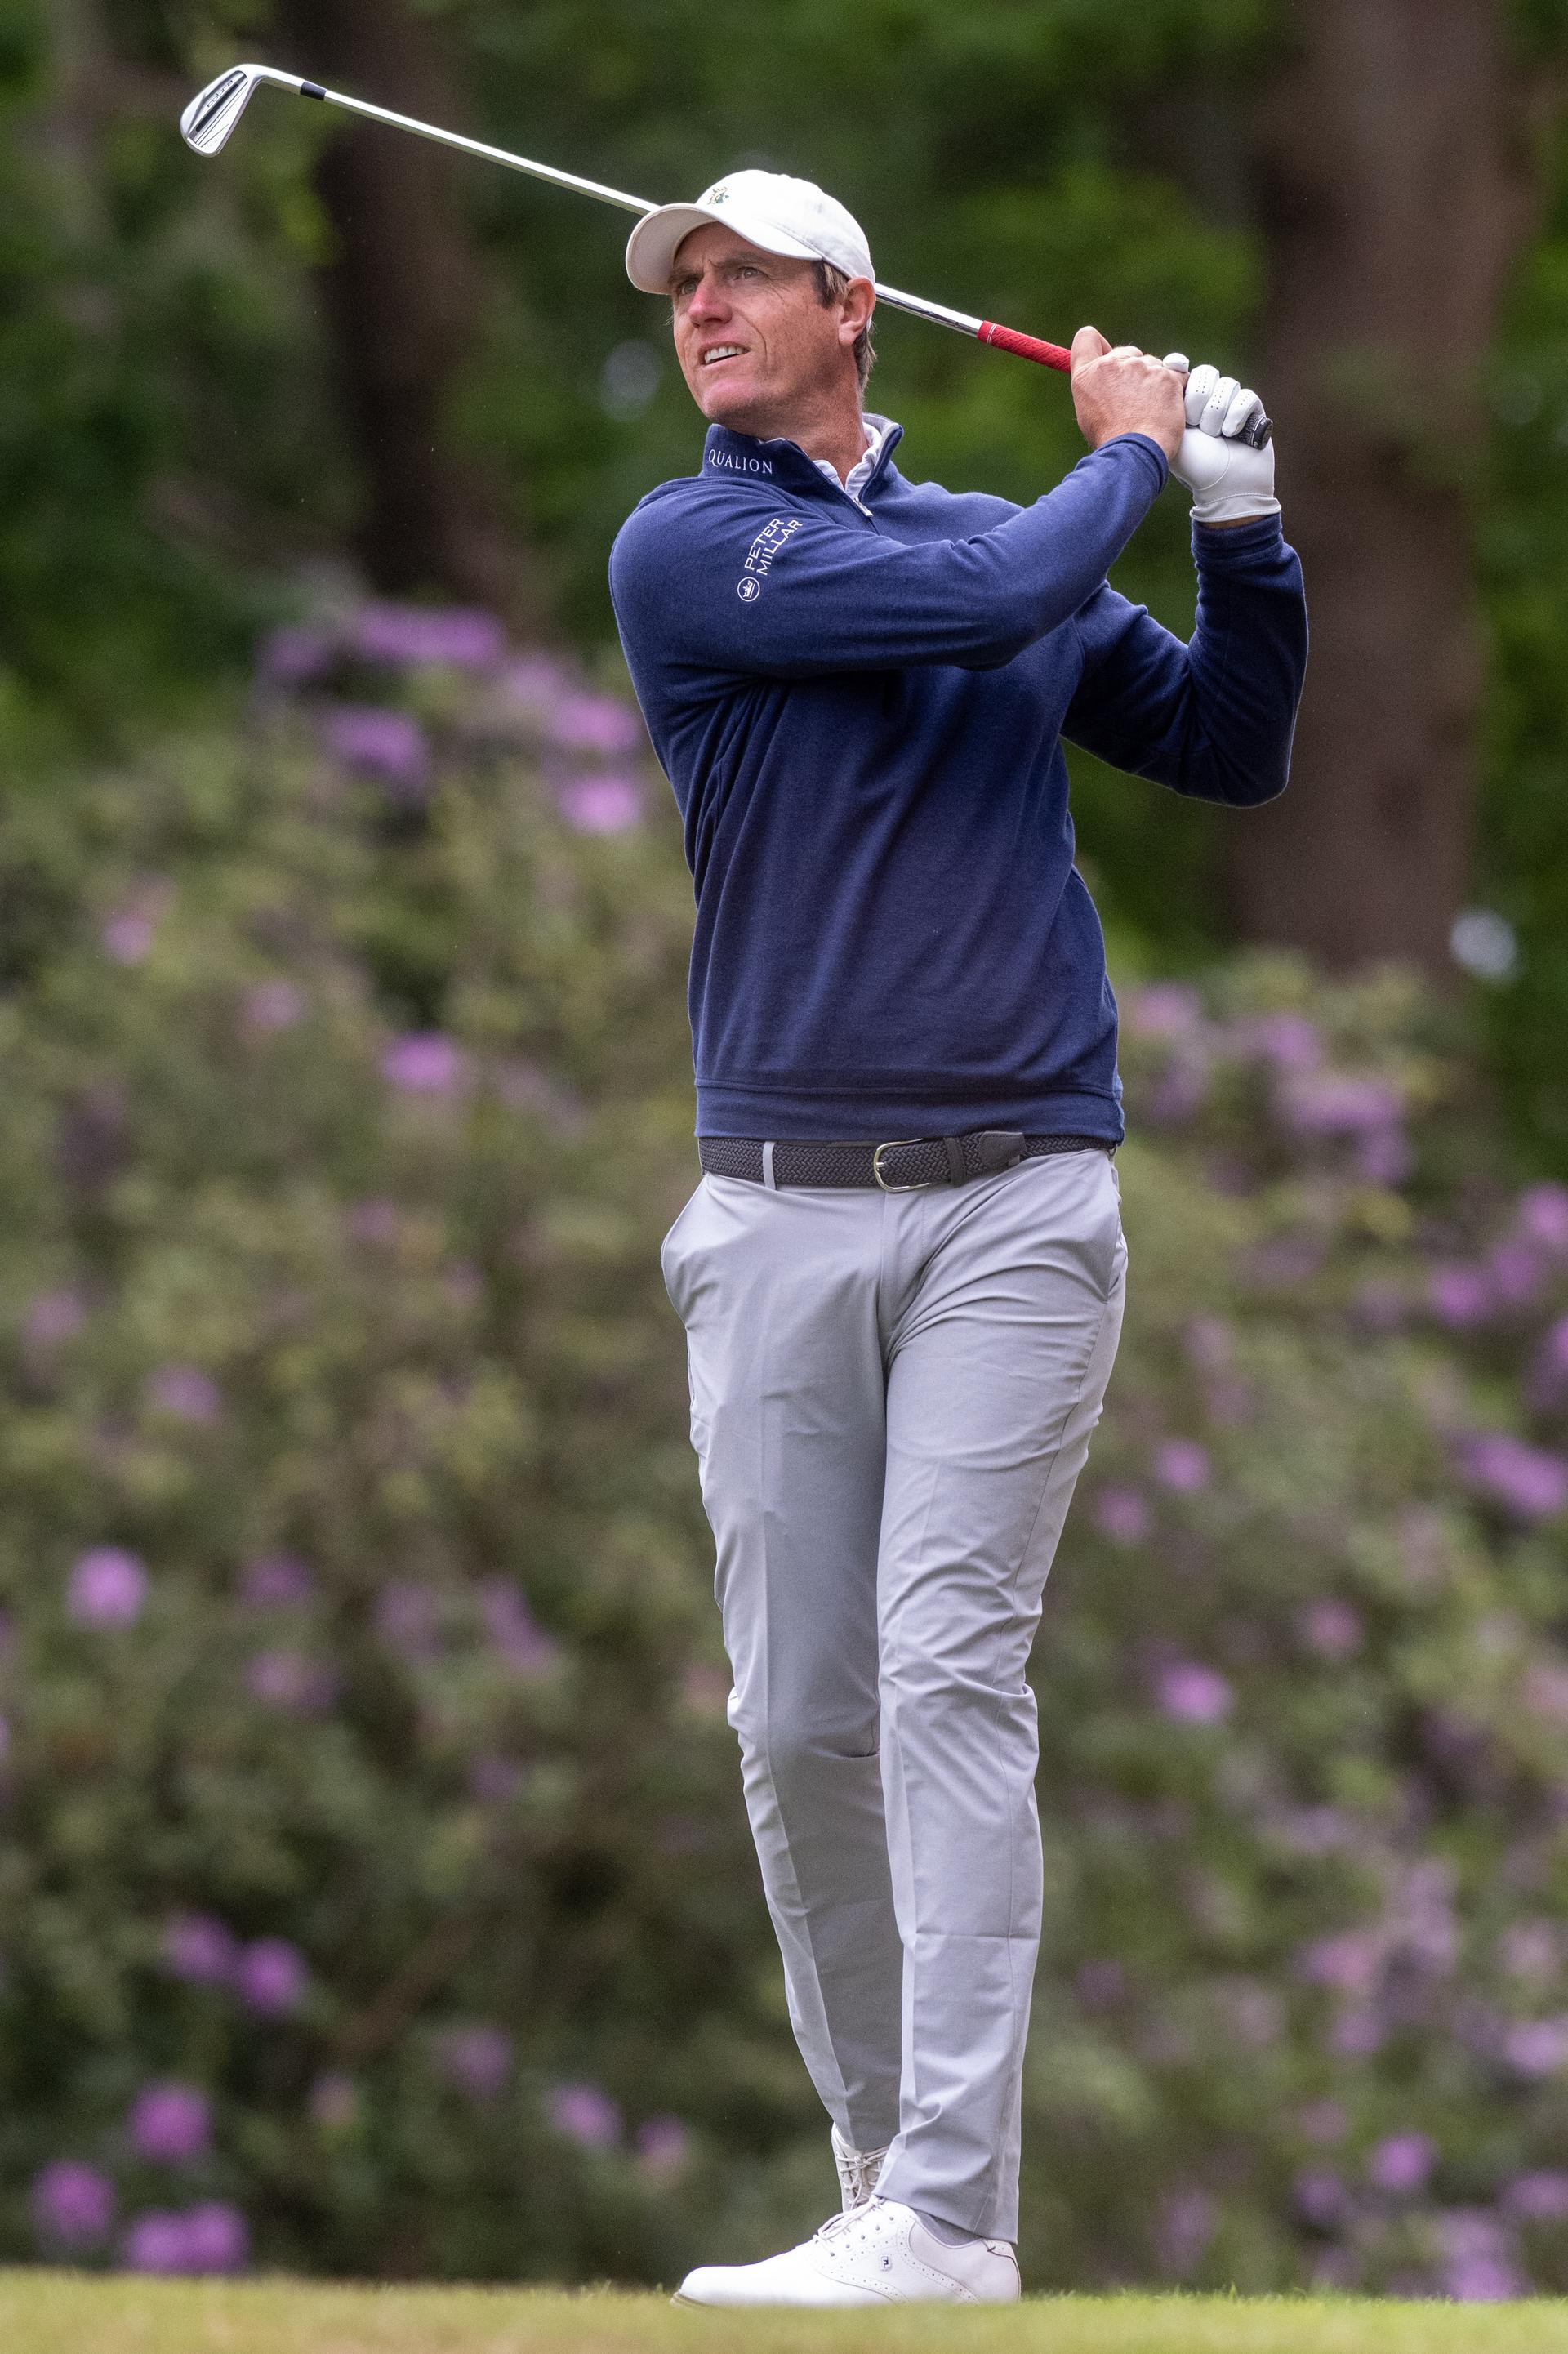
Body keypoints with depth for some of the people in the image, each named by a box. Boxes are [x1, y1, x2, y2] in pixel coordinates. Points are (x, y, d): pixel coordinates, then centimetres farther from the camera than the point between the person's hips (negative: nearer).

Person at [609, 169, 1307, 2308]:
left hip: (1015, 1203, 0)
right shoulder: (685, 552, 0)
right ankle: (876, 2143, 16)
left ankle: (950, 2213, -17)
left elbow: (1231, 751, 21)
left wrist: (1241, 518, 8)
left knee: (950, 1674, -11)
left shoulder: (1017, 537, 14)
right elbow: (981, 607, -12)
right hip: (781, 1212, 0)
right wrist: (1130, 452, 4)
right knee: (799, 1720, 1)